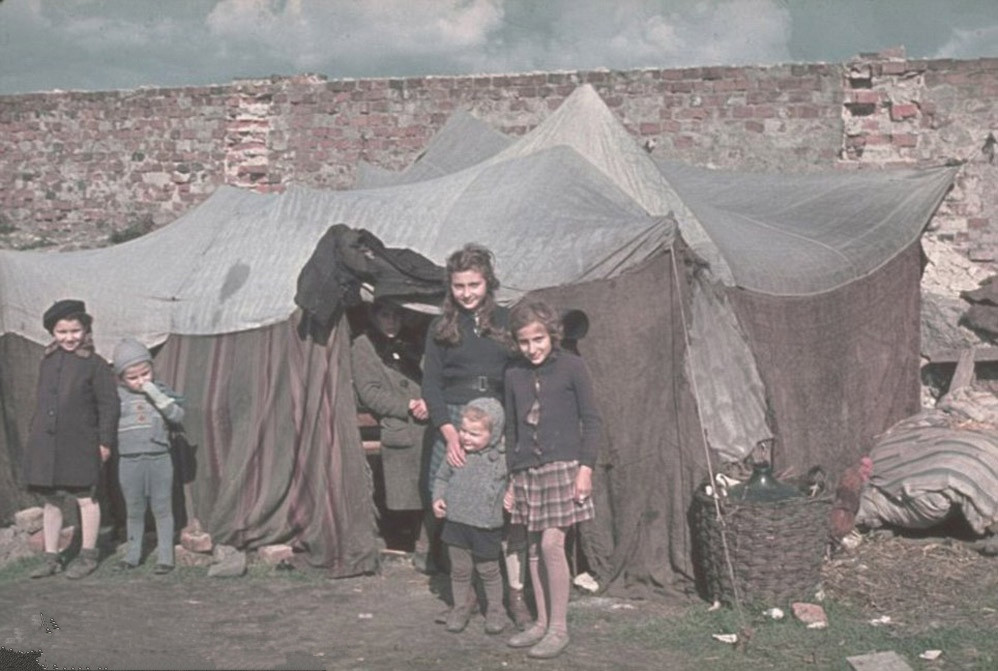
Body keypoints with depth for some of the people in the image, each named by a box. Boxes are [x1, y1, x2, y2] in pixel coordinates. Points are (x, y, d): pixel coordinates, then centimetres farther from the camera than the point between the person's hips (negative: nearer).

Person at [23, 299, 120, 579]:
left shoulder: (95, 364, -6)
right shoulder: (47, 361, 10)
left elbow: (108, 404, -6)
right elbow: (41, 401, 17)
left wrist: (105, 441, -9)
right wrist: (34, 433, 15)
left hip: (80, 446, -5)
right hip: (45, 444, 5)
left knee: (85, 498, 5)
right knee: (50, 501, 11)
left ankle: (87, 556, 17)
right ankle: (51, 558, 20)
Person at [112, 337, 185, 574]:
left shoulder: (160, 391, 1)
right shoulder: (117, 396, 1)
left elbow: (178, 415, -11)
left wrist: (155, 394, -17)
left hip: (159, 459, -1)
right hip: (129, 461, 1)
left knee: (162, 509, 4)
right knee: (134, 511, 13)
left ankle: (165, 557, 10)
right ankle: (133, 554, 25)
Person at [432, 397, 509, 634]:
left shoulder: (502, 458, -10)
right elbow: (442, 477, 12)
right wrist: (437, 498, -1)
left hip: (487, 526, -3)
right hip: (456, 521, 3)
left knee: (488, 570, 12)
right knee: (459, 569, 14)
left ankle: (495, 608, 30)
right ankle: (460, 606, 32)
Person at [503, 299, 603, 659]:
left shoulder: (571, 367, -4)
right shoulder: (513, 374, 8)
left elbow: (592, 420, -2)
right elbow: (511, 428, 14)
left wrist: (585, 467, -9)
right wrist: (511, 478, 13)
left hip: (562, 466, -5)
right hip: (527, 471, 5)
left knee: (551, 543, -11)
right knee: (534, 548, 8)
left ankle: (559, 627, 1)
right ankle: (542, 622, 20)